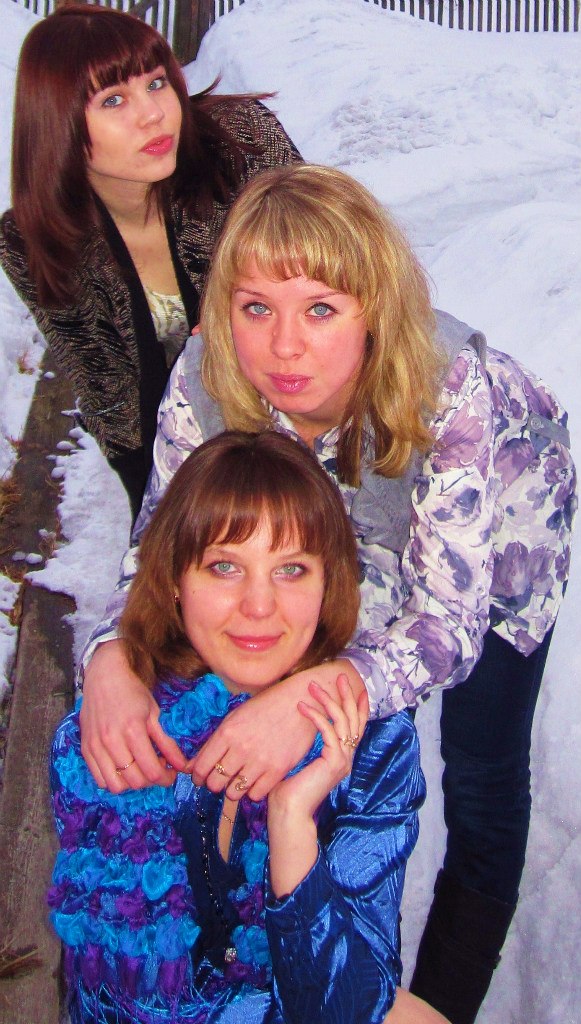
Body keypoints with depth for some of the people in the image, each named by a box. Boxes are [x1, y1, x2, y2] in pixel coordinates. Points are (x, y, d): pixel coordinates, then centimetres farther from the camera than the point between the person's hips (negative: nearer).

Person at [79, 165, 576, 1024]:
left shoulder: (450, 391, -43)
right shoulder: (206, 379, -33)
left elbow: (449, 618, -42)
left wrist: (315, 692, -61)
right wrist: (111, 660, -45)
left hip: (504, 527, -2)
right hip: (367, 532, 3)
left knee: (483, 776, 2)